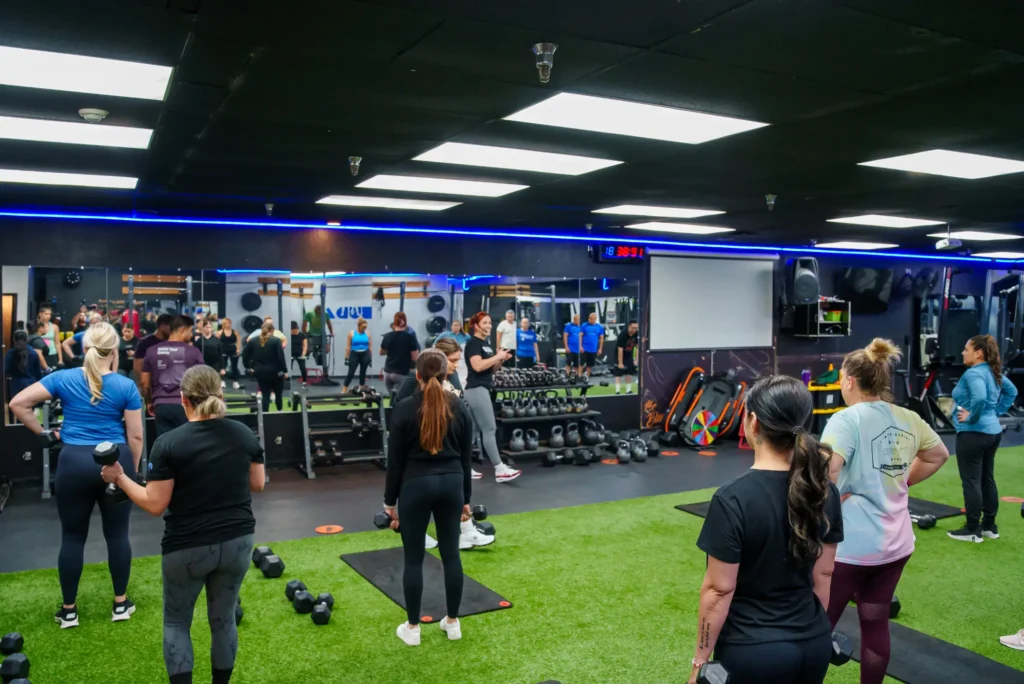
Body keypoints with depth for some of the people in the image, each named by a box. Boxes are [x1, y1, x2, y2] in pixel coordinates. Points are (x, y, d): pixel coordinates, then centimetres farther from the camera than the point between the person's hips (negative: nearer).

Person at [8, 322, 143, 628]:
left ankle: (69, 610, 21)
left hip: (74, 462, 1)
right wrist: (133, 470, 10)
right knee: (117, 534, 10)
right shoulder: (126, 386, -4)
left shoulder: (63, 379, -1)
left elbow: (18, 403, -3)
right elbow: (135, 436, -2)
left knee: (72, 537, 11)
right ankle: (120, 603, 21)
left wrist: (43, 433, 6)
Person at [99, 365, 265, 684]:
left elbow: (155, 504, -12)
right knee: (224, 619, 18)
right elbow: (258, 484, 7)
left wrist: (120, 478, 1)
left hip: (188, 549, -3)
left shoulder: (169, 443, -14)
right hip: (238, 543, 4)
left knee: (176, 622, 17)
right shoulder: (245, 434, -2)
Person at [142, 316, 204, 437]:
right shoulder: (193, 352, -3)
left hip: (161, 405, 3)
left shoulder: (152, 351, 7)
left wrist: (149, 402, 24)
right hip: (185, 405, -3)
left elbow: (144, 382, 10)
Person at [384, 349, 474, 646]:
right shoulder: (459, 408, 0)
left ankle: (412, 628, 16)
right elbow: (466, 458, 6)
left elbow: (395, 461, -6)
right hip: (451, 483, 3)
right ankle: (453, 622, 22)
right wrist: (466, 497, 15)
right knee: (451, 554, 12)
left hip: (416, 485, -3)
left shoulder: (404, 409, -10)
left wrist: (390, 501, 3)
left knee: (414, 558, 7)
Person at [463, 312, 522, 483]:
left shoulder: (486, 343, 18)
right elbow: (478, 366, -24)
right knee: (489, 429, -11)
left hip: (483, 389, 10)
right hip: (476, 390, -10)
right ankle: (499, 470, -11)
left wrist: (501, 360, 2)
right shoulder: (473, 343, -10)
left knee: (475, 430, 11)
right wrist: (497, 356, -16)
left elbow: (491, 369, 20)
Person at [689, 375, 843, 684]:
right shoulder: (824, 490, -5)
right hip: (814, 645, 6)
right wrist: (813, 627, 18)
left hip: (753, 651, -5)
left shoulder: (733, 499, -23)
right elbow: (823, 573, 5)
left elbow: (719, 590, -18)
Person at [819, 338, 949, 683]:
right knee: (876, 624, 18)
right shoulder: (908, 419, 3)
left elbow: (825, 470, -33)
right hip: (896, 542, 7)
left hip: (850, 544, -7)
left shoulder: (847, 419, -18)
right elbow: (938, 455, 21)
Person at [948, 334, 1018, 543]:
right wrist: (996, 412, 17)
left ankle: (973, 531, 4)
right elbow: (1012, 391, 24)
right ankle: (989, 526, 24)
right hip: (993, 431, 10)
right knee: (987, 479, 16)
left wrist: (971, 417, -21)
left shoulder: (973, 373, -19)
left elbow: (979, 398, -36)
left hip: (973, 434, -10)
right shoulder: (993, 372, 11)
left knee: (971, 482, -2)